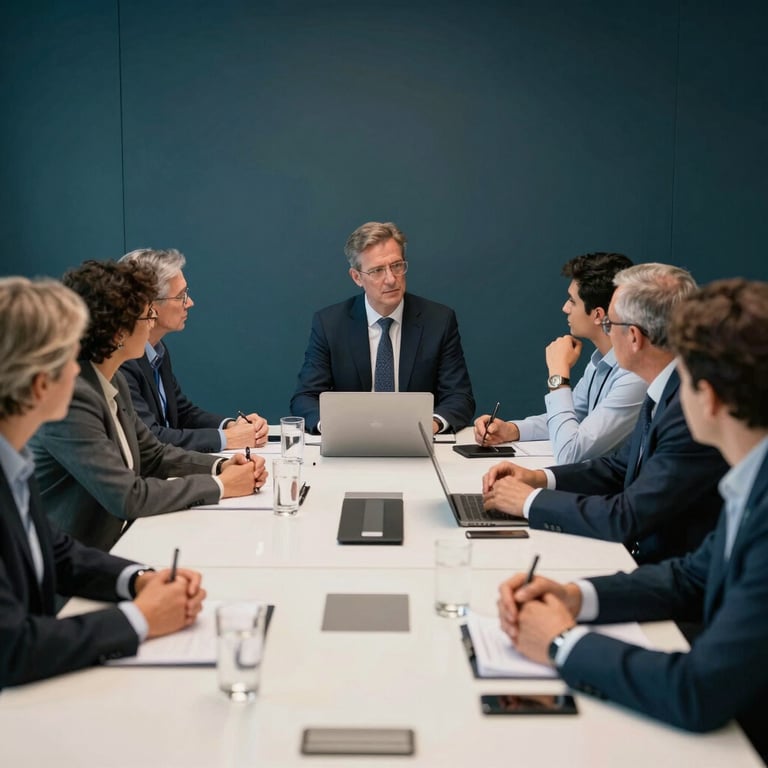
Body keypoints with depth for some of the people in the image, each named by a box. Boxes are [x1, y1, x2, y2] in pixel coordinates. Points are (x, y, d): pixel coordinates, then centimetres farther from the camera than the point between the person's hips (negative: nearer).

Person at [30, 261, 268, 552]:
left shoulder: (112, 381, 4)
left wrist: (221, 466, -3)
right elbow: (127, 496, -23)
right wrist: (219, 485, -14)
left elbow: (152, 454, 13)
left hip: (117, 542, 8)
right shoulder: (70, 396, -22)